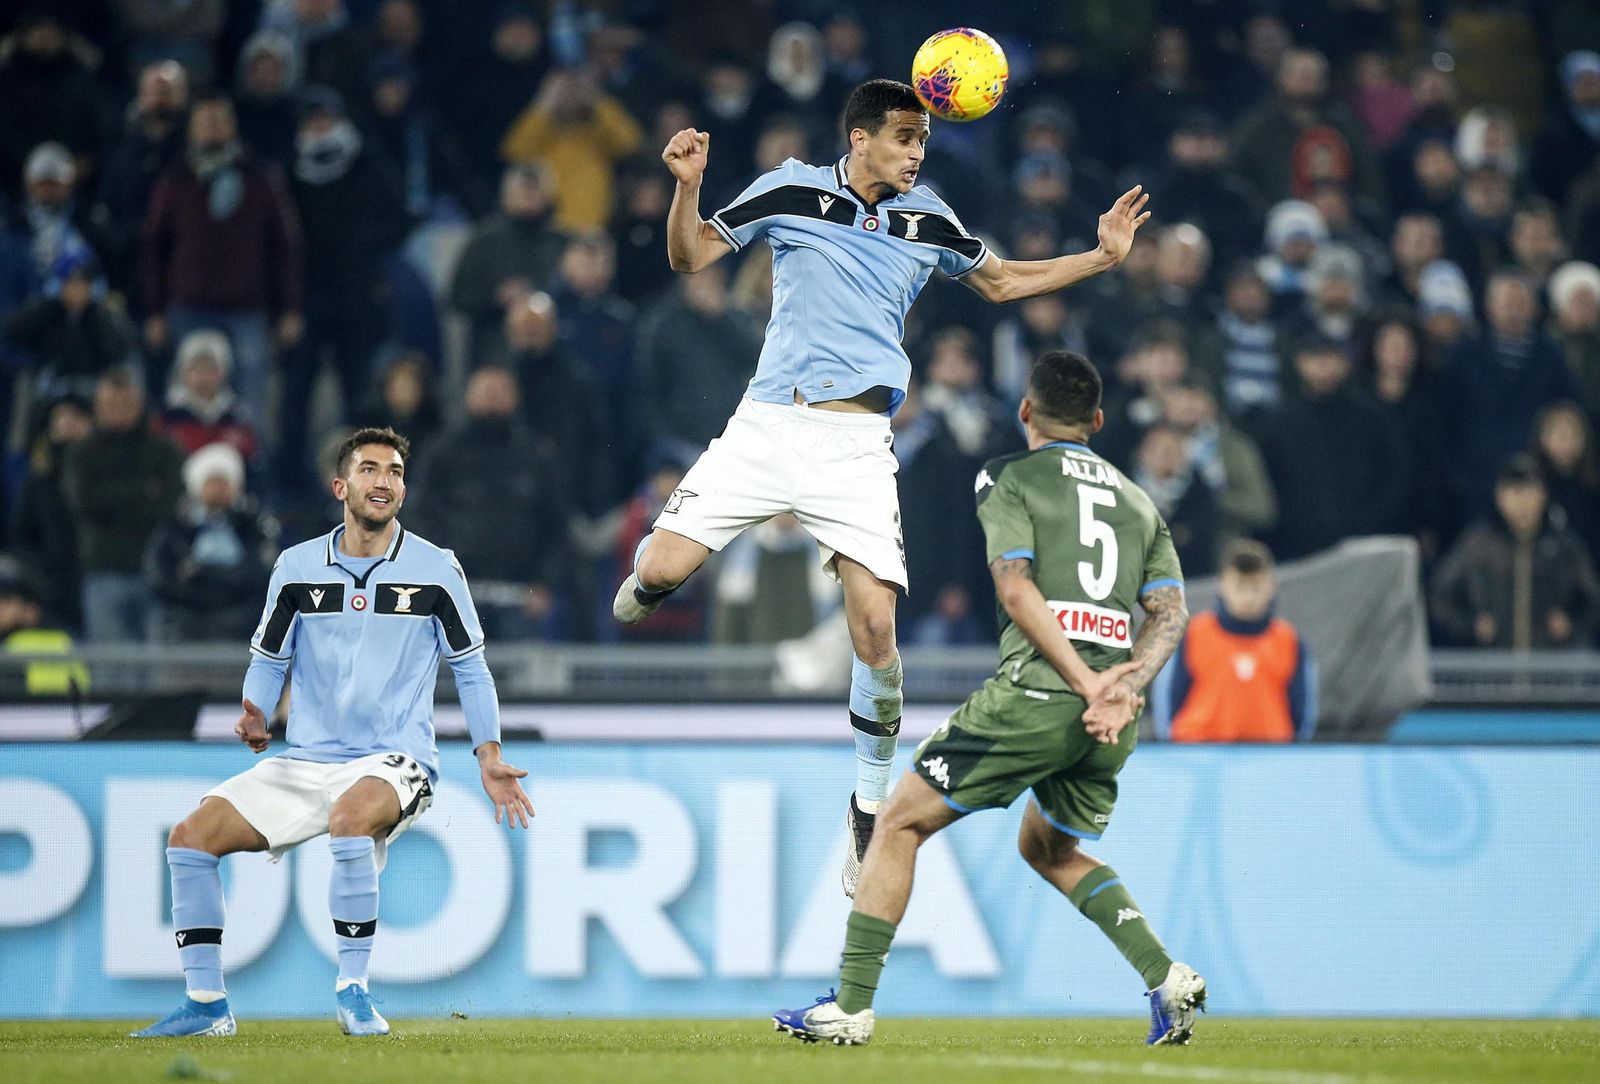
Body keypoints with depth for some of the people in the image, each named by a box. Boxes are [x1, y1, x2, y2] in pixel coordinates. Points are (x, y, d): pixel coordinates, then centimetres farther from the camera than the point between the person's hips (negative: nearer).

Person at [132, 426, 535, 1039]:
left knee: (349, 817, -39)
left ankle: (353, 989, -26)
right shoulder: (296, 567, 6)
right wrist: (255, 717, -4)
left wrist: (489, 759, 1)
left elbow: (470, 668, 9)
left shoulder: (435, 570, 1)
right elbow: (268, 657, 17)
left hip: (394, 761, -4)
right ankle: (206, 1004, -2)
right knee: (191, 838, -12)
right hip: (303, 762, 4)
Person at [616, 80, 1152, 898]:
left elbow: (1001, 282, 23)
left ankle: (871, 809, 6)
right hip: (769, 423, -1)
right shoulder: (790, 191, -1)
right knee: (662, 569, -14)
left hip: (857, 444, 1)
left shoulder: (926, 219, 7)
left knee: (875, 623, -11)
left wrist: (1100, 257, 12)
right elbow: (690, 257, 4)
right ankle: (643, 590, 28)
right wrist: (687, 186, -15)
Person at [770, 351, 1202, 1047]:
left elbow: (1017, 590, -10)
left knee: (901, 824, 7)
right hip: (1113, 725, 6)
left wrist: (1086, 682, -14)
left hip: (1033, 692, -6)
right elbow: (1171, 613, 8)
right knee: (1051, 850, 28)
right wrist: (1124, 689, -4)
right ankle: (1167, 978, 10)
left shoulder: (1009, 477, 5)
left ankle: (852, 1006, 4)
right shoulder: (1139, 500, 21)